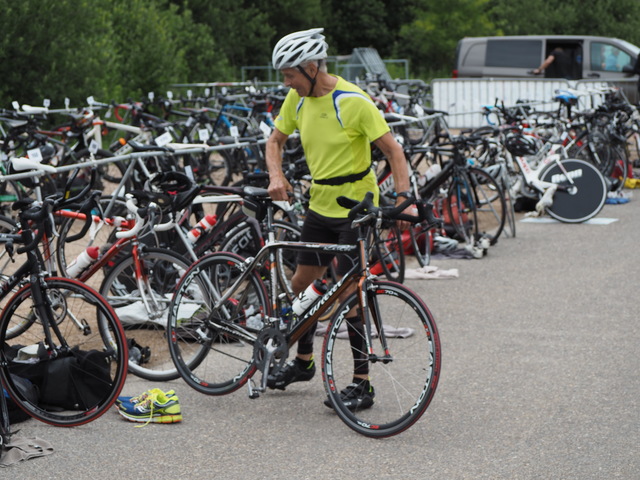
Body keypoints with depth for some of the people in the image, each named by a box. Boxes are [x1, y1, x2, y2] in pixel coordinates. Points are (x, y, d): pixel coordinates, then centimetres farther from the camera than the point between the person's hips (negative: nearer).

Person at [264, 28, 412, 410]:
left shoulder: (353, 101, -20)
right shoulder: (297, 99, -1)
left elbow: (394, 151, -19)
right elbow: (276, 141, 11)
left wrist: (403, 198, -32)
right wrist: (277, 177, -9)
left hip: (356, 207, -7)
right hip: (320, 203, 7)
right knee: (302, 282, 14)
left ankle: (363, 384, 0)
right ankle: (304, 360, 34)